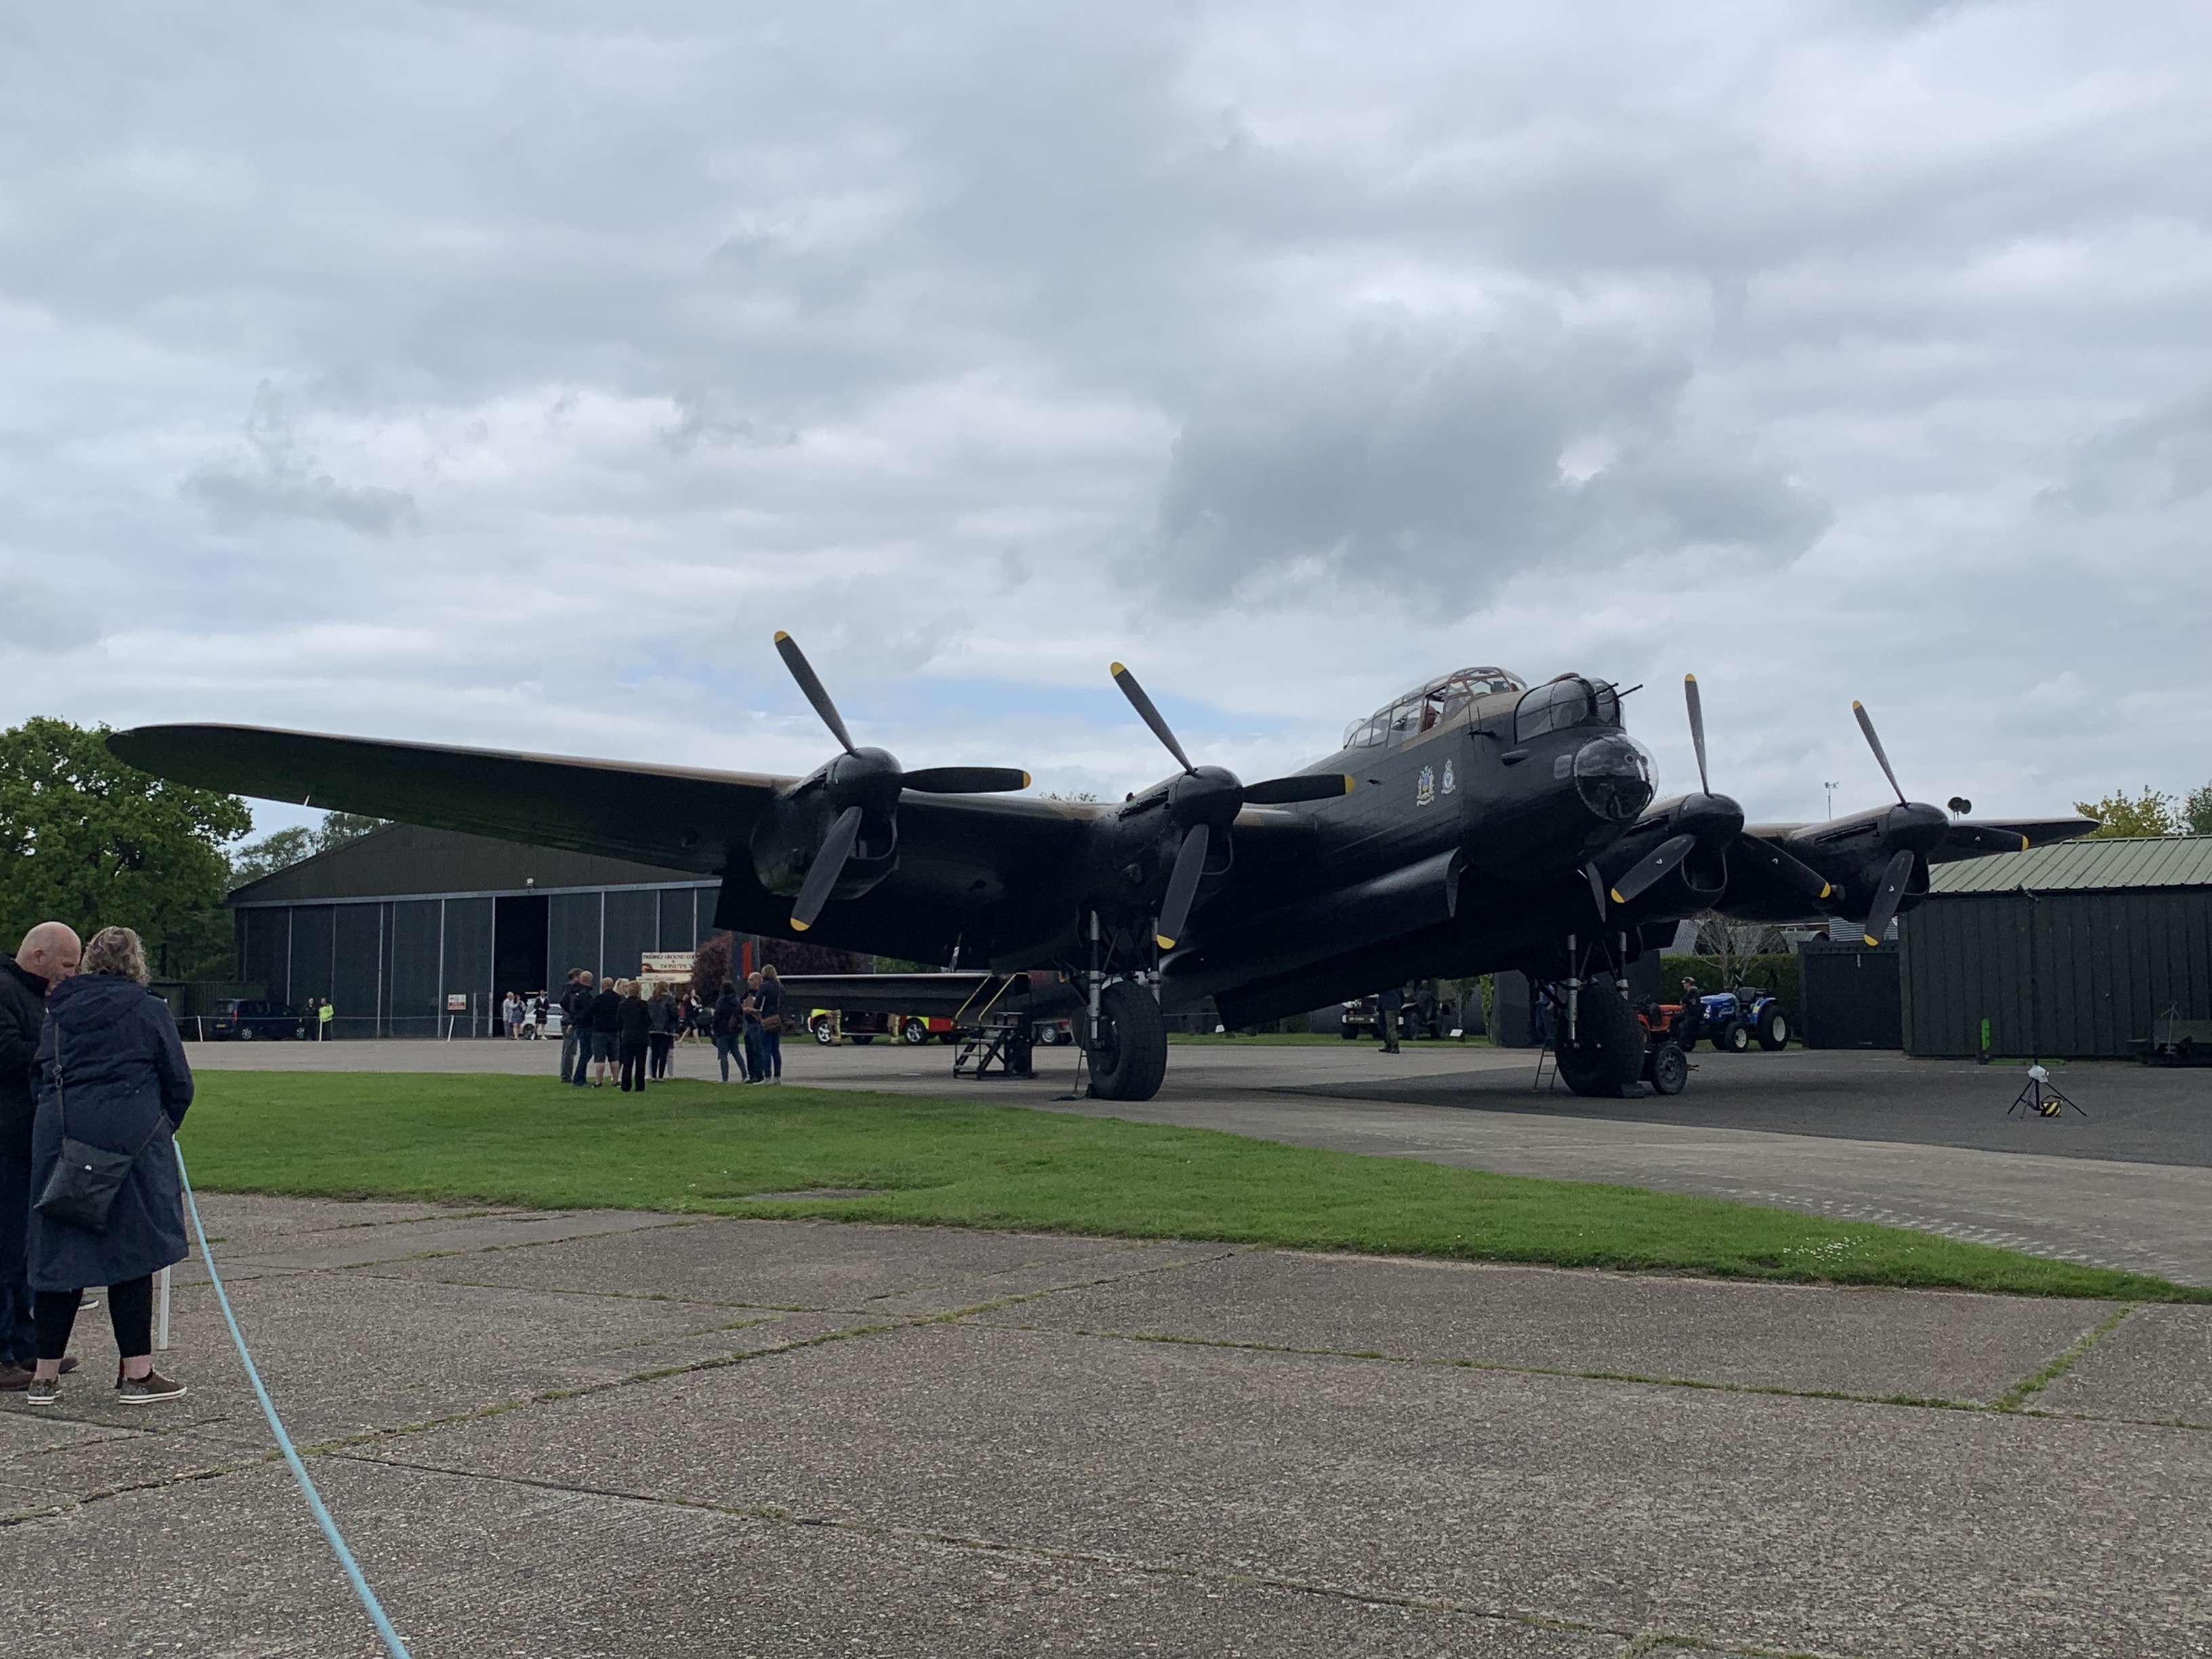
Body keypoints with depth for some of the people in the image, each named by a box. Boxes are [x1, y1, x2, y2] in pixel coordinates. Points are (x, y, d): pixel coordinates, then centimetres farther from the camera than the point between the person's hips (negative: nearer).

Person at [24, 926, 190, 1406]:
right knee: (131, 1249, 0)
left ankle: (46, 1375, 13)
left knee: (58, 1252, 9)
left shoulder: (59, 1012, 14)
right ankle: (137, 1373, 3)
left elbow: (39, 1079, 16)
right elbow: (179, 1084, 1)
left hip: (59, 1140, 5)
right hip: (130, 1140, -4)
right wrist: (163, 1128, 18)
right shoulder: (148, 1010, 0)